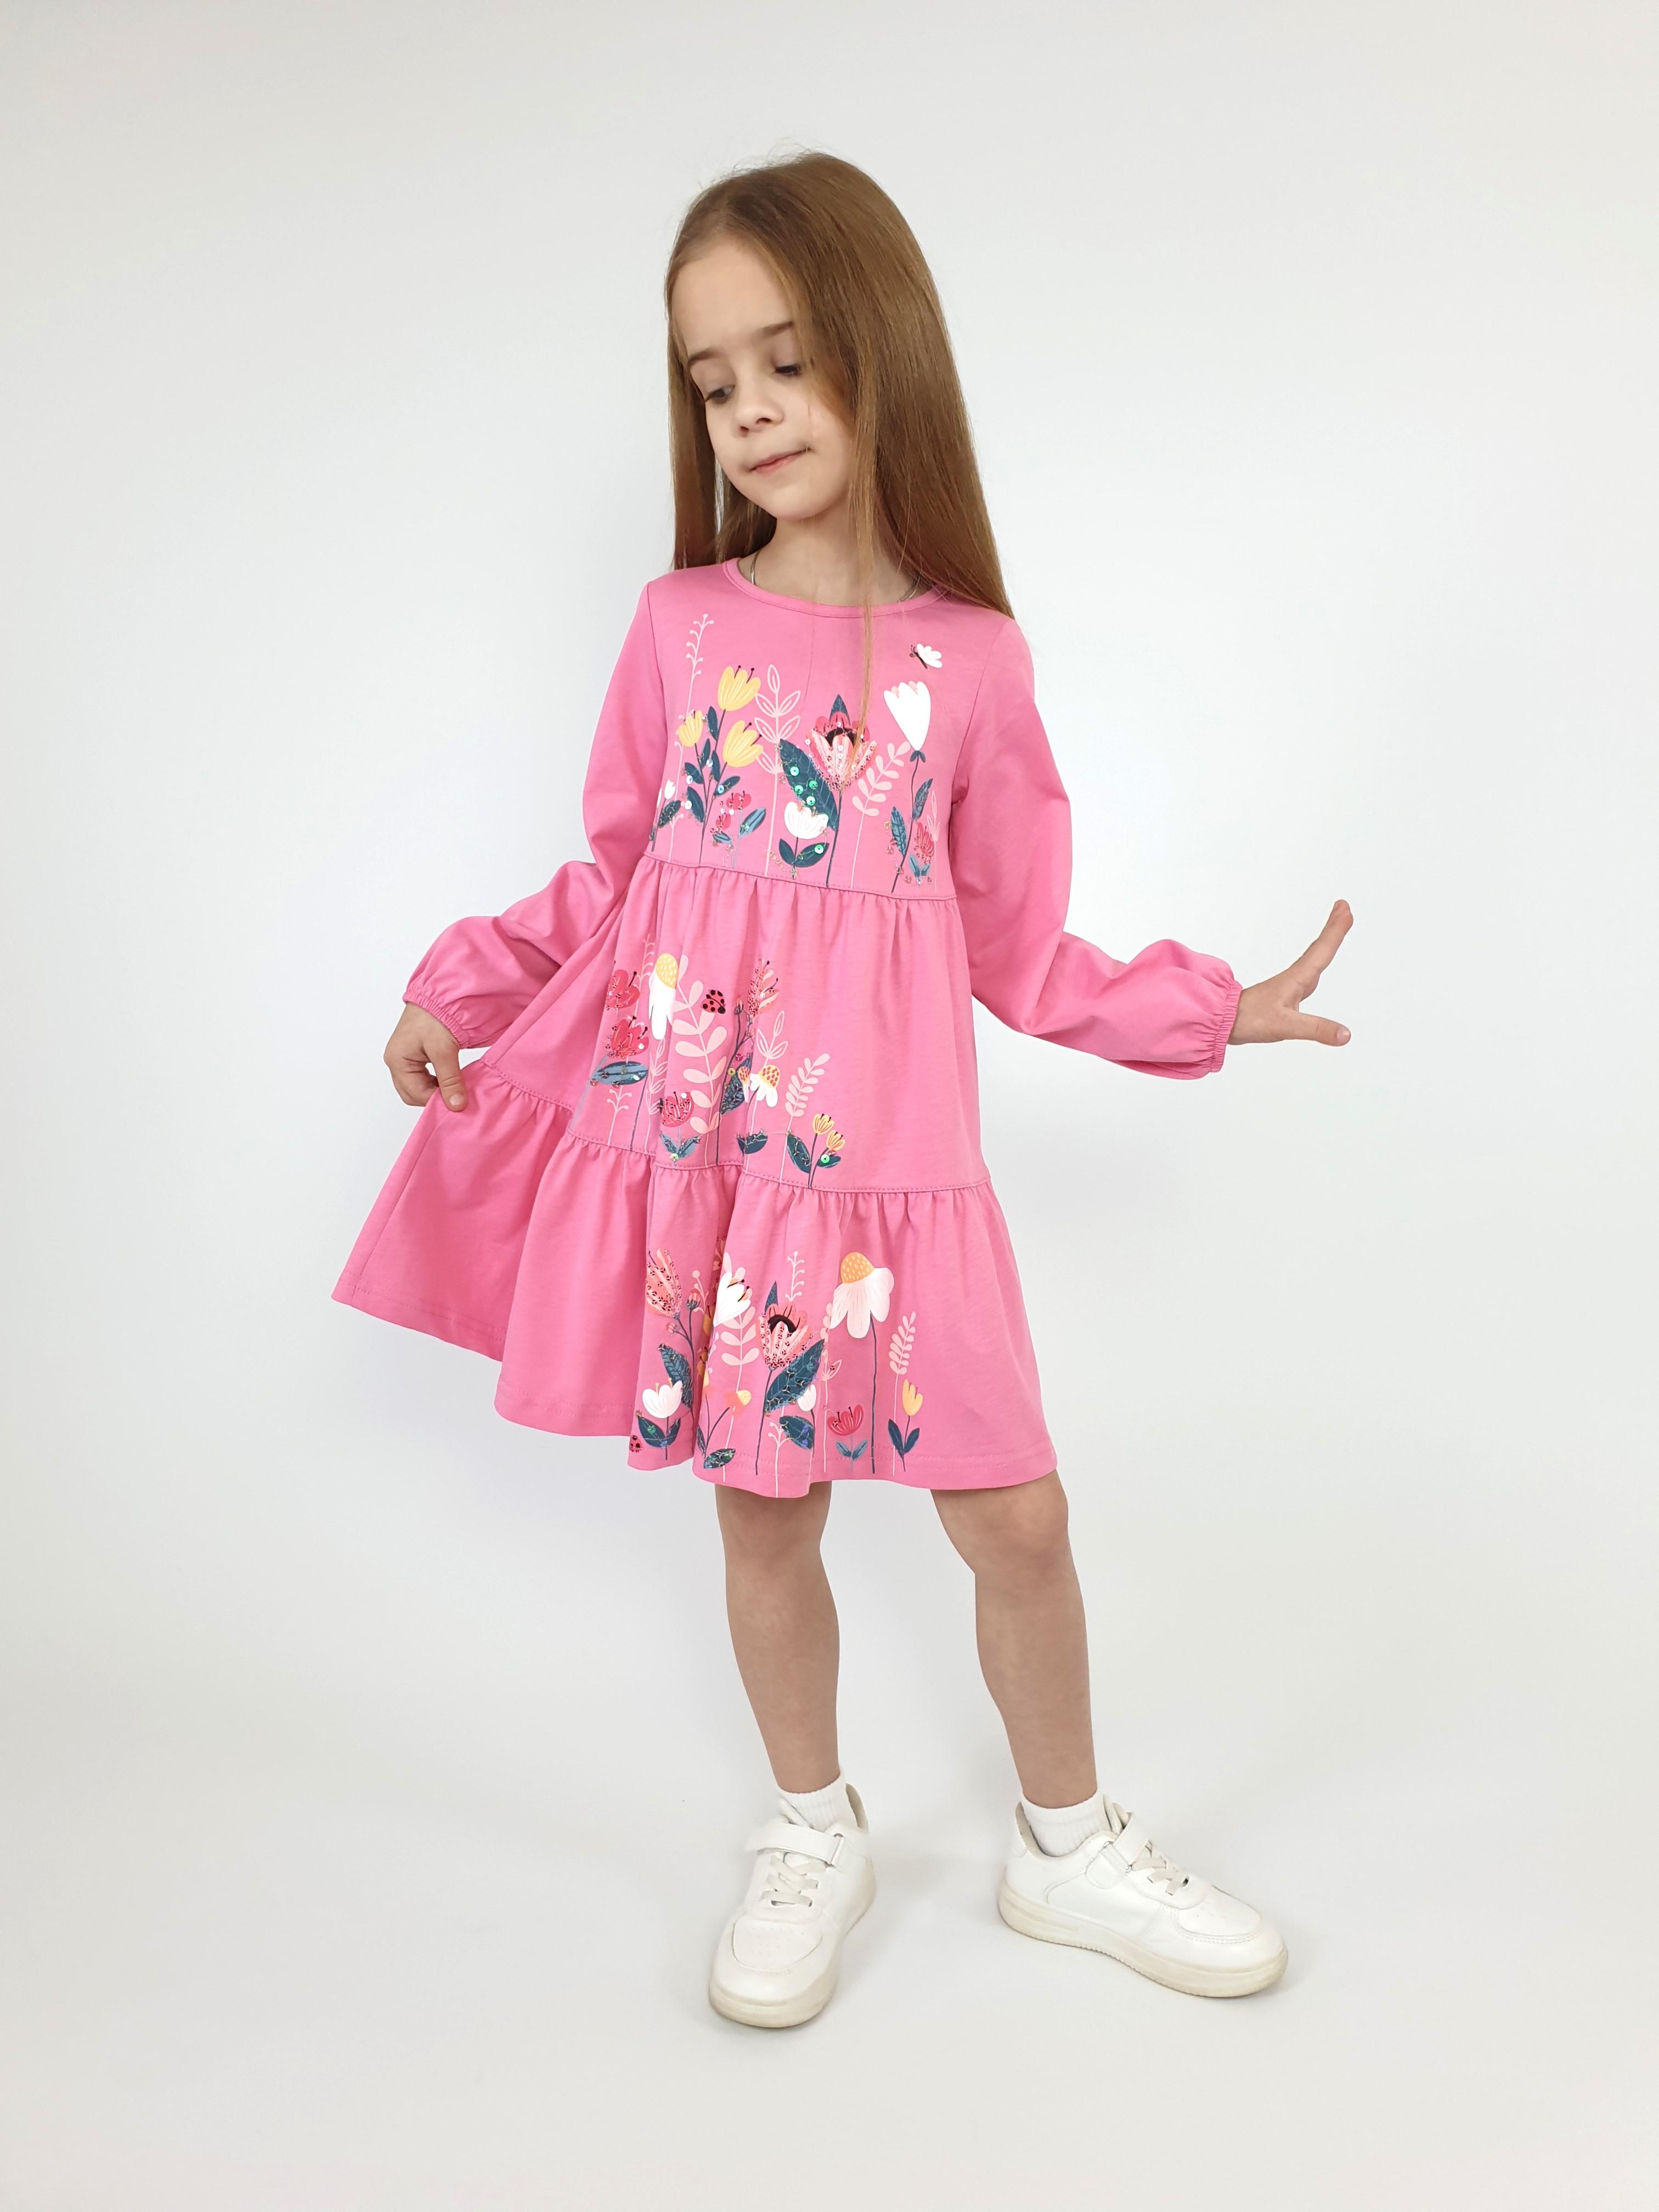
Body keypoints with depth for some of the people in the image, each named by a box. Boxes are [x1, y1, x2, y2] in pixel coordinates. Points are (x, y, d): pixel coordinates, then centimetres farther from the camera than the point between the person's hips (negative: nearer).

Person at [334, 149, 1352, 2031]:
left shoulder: (972, 660, 2)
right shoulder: (680, 626, 4)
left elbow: (1016, 948, 6)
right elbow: (611, 880, 11)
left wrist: (1217, 1008, 2)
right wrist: (464, 986, 0)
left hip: (882, 1151, 0)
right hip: (686, 1139, 1)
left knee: (1014, 1516, 4)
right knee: (765, 1512, 11)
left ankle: (1068, 1846, 32)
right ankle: (811, 1838, 37)